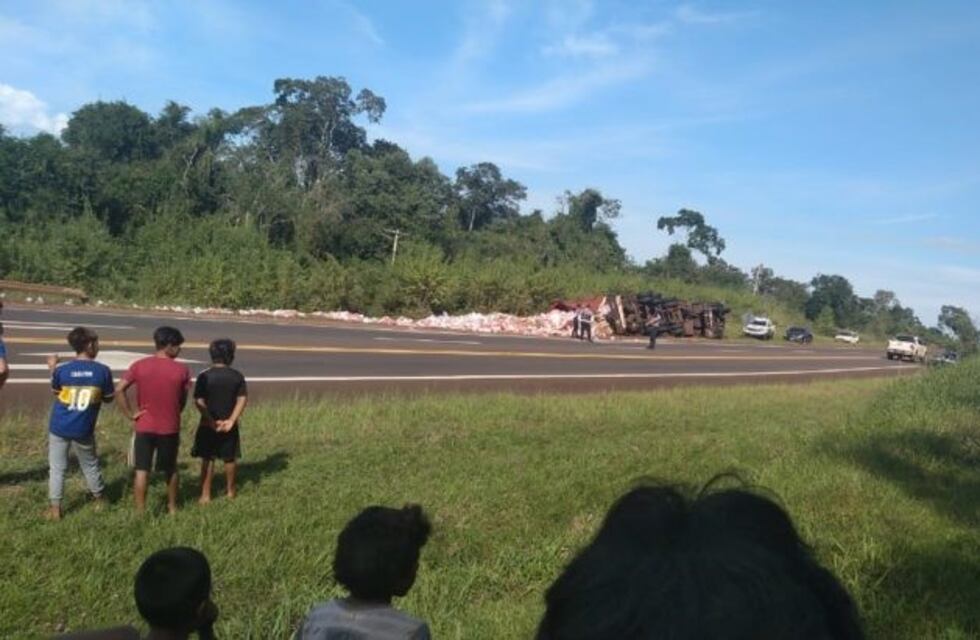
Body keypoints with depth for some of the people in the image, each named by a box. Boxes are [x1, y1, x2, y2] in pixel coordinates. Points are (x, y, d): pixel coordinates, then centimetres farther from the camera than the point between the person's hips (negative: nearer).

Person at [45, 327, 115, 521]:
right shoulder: (103, 371, -13)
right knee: (90, 464, 20)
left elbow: (56, 392, 9)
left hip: (59, 427, 0)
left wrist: (52, 369, 18)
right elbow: (108, 398, -2)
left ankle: (54, 508, 9)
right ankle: (99, 499, 34)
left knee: (57, 468, 10)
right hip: (83, 430, 0)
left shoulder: (62, 370, -11)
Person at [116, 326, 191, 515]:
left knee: (142, 470, 6)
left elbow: (119, 390, -12)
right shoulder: (181, 370, -9)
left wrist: (130, 414, -5)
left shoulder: (139, 366, -6)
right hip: (170, 428, 0)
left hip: (144, 426, 0)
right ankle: (172, 507, 29)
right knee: (170, 469, 17)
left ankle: (140, 512, 9)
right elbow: (183, 400, 0)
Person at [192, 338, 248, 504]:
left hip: (209, 425, -2)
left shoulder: (205, 376, -9)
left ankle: (205, 494, 8)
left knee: (207, 460, 7)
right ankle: (230, 490, 30)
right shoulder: (237, 377, -4)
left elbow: (199, 402, -15)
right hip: (229, 425, 2)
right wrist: (231, 420, -13)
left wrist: (211, 421, -14)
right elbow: (242, 399, -10)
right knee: (229, 459, 16)